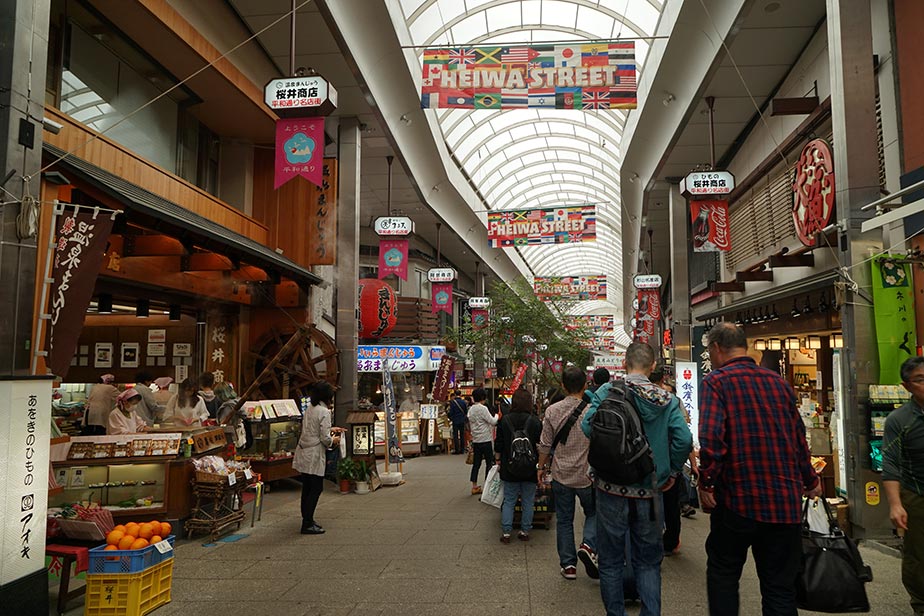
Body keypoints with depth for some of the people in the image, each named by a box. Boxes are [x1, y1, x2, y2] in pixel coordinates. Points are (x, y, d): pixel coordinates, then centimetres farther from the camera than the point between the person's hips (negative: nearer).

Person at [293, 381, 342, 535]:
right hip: (314, 455, -9)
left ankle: (307, 520, 25)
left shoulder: (309, 409, 9)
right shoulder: (324, 412, -16)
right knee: (316, 489, 0)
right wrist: (334, 440, 2)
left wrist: (330, 430, 20)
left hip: (303, 453, 9)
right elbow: (325, 439, -17)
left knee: (307, 488, 15)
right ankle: (307, 524, 3)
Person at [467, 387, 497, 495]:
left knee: (476, 463, 10)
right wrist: (496, 416, 6)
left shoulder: (470, 409, 10)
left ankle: (474, 486, 13)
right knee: (489, 463, 2)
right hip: (485, 440, -7)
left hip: (476, 440, 7)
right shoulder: (483, 408, -14)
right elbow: (493, 422, -13)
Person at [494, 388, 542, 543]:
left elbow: (498, 444, 1)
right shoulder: (535, 422, -8)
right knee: (528, 501, 12)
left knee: (509, 500, 10)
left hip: (509, 468, 1)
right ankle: (525, 531, 17)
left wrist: (498, 459, 14)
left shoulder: (504, 420, -5)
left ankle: (506, 532, 9)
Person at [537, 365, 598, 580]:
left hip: (560, 475, 1)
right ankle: (589, 544, -5)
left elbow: (545, 444, -1)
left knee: (564, 520, 13)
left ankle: (568, 564, 15)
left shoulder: (552, 411, -6)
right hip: (587, 474, -1)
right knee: (593, 512, 19)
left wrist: (542, 467, 13)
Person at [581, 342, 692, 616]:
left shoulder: (608, 391, -7)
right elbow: (684, 440, -10)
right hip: (650, 491, 2)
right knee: (648, 562, 16)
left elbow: (588, 426, -18)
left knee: (611, 562, 12)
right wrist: (670, 472, 3)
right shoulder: (667, 400, -1)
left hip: (612, 489, -2)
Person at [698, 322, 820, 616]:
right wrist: (810, 481, 28)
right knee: (781, 586, 11)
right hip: (786, 501, 4)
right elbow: (799, 437, 15)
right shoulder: (779, 382, 9)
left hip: (737, 498, -4)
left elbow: (711, 437, -20)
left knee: (722, 571, 16)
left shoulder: (716, 382, -6)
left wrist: (707, 482, -10)